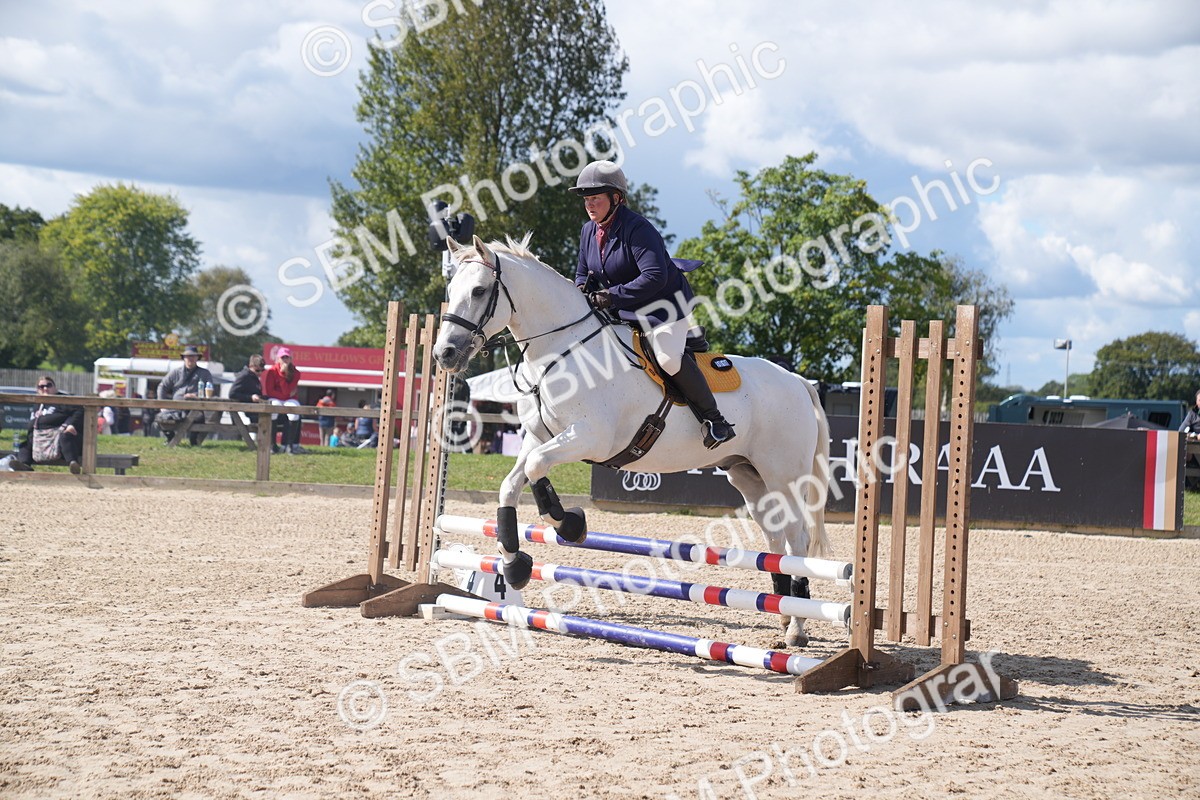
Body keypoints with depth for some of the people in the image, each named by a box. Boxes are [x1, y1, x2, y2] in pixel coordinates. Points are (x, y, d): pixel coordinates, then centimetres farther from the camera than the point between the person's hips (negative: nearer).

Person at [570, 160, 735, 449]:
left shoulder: (636, 228, -22)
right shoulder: (589, 231, 4)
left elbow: (655, 276, -31)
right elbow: (583, 272, 17)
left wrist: (613, 296, -33)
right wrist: (583, 289, -7)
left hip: (665, 305, -9)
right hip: (623, 314, 9)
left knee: (668, 358, -30)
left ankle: (714, 419, -17)